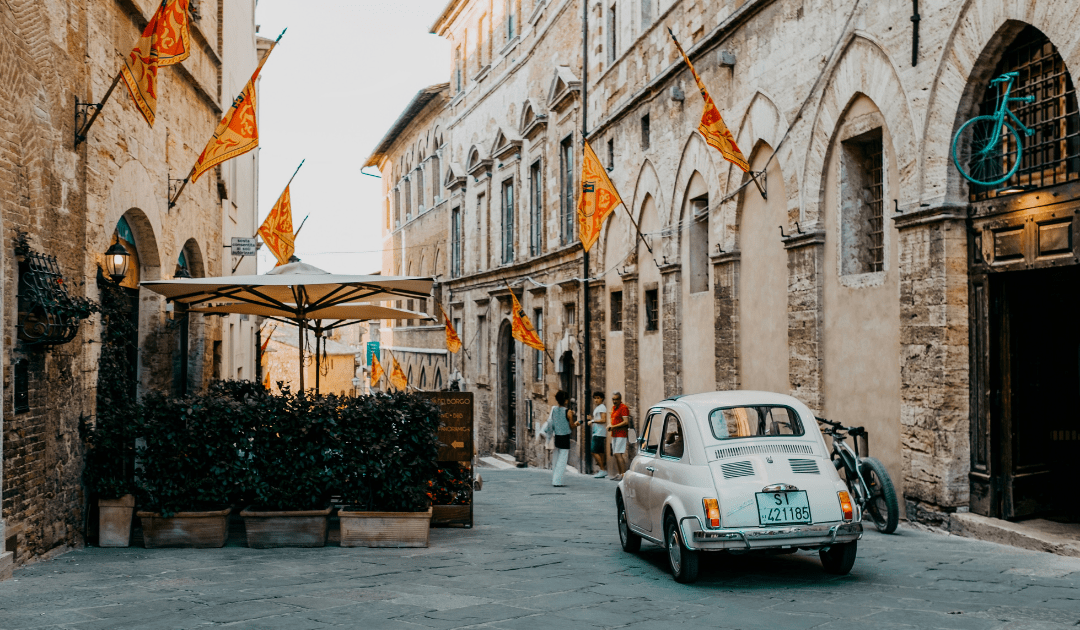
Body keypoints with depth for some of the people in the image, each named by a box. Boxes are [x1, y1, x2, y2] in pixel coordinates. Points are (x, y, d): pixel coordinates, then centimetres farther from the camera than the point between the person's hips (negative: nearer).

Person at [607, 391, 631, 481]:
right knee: (615, 454, 9)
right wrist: (610, 425, 6)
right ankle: (619, 473, 15)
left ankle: (624, 474, -12)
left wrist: (614, 426, -17)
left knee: (618, 454, -14)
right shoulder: (613, 408, 17)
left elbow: (626, 422, -19)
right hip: (614, 434, 9)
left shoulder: (623, 408, -11)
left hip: (621, 434, -9)